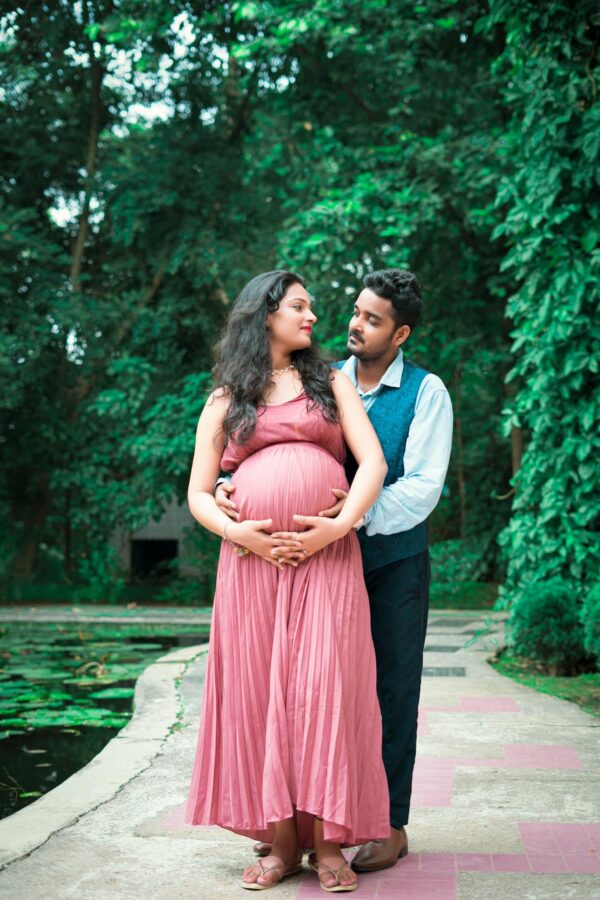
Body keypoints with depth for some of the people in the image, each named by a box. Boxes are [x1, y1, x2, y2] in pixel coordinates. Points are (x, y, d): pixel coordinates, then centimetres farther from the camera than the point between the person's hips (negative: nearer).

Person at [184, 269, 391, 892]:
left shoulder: (330, 381, 16)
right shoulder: (225, 399, 15)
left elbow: (373, 461, 4)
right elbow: (198, 494, 10)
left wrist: (341, 525, -11)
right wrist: (233, 530, -9)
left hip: (326, 552, -1)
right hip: (251, 557, 1)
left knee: (324, 686, -10)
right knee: (259, 692, -2)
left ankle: (326, 843, -4)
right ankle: (281, 840, 7)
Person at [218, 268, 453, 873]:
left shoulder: (426, 393, -6)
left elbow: (423, 487, -17)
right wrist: (228, 486, -17)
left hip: (395, 561, -3)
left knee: (391, 692, 4)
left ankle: (390, 825, 15)